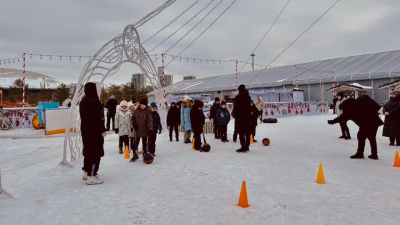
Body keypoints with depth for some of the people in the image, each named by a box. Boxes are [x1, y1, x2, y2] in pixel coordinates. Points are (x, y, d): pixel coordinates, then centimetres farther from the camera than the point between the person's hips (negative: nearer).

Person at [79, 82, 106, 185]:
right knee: (95, 152, -5)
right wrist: (102, 130, -18)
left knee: (88, 151, 19)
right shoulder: (94, 101, -17)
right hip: (94, 131, -10)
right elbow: (97, 118, -22)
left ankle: (86, 172, 29)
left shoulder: (83, 101, 14)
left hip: (85, 130, 10)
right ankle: (91, 177, -4)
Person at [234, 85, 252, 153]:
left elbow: (235, 109, -10)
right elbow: (249, 107, 14)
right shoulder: (248, 97, 10)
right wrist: (249, 114, 16)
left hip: (240, 117, -7)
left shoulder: (238, 97, -10)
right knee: (247, 132, 11)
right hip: (247, 116, 7)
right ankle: (247, 146, 18)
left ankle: (243, 147, -7)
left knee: (241, 133, -4)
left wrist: (235, 115, -1)